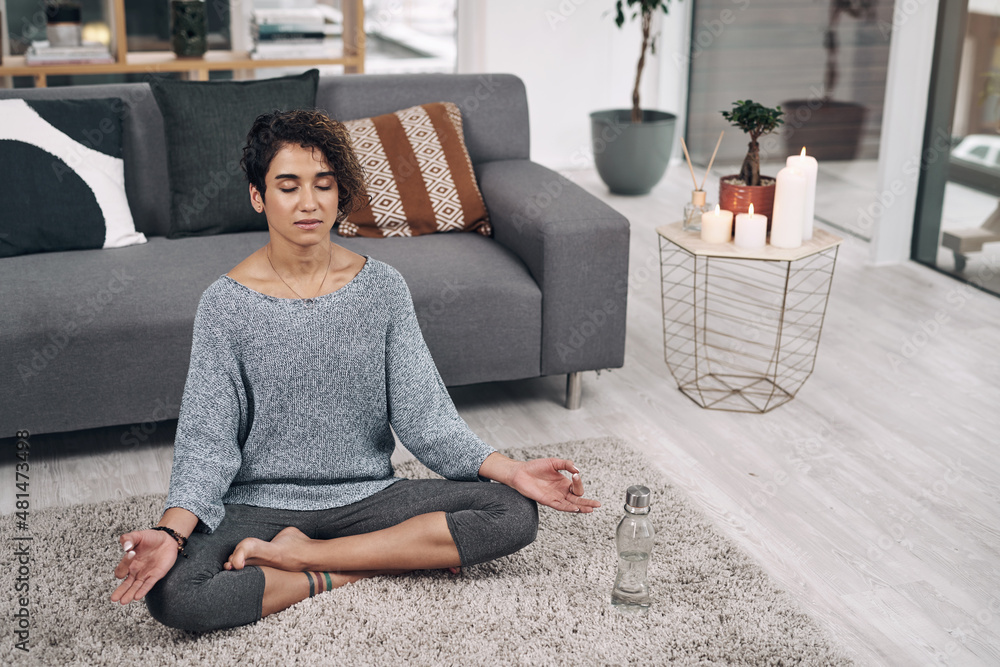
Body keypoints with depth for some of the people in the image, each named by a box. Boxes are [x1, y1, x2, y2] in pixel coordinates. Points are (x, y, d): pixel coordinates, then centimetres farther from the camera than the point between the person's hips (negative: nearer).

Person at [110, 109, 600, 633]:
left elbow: (422, 412, -3)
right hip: (259, 505, -3)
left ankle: (297, 553, -13)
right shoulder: (225, 304, -8)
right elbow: (206, 438, -10)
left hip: (367, 495, 4)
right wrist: (171, 532, -27)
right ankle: (343, 573, -9)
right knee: (171, 594, -31)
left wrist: (509, 470, -15)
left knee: (514, 514, -17)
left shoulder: (381, 286, -2)